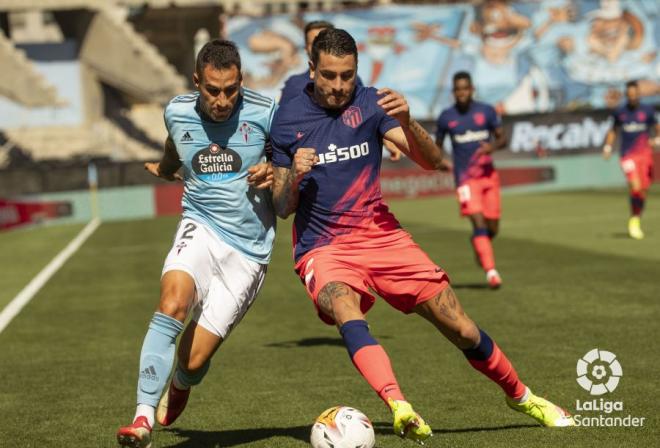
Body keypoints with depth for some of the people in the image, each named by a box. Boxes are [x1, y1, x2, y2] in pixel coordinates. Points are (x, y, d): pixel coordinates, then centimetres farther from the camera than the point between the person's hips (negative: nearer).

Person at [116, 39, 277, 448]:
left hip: (249, 249, -2)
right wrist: (163, 169, 42)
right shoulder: (177, 113, 0)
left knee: (194, 360, -5)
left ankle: (178, 389, 33)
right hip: (201, 229, 2)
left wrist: (275, 173, -15)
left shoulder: (264, 113, -10)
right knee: (173, 303, -32)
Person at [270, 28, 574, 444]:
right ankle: (401, 410, -51)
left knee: (462, 329, -2)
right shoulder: (287, 119, 0)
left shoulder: (370, 102, 1)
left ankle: (522, 397, 23)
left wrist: (406, 121, -22)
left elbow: (432, 161, -4)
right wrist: (293, 178, -17)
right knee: (346, 312, -36)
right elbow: (282, 208, 5)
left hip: (380, 235, 2)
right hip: (322, 249, -2)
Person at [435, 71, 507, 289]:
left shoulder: (486, 111, 3)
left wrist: (493, 146, -16)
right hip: (465, 179, -2)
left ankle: (478, 245, 40)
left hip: (488, 175, 2)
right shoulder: (446, 117, 2)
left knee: (492, 227, 6)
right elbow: (437, 144, 14)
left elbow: (502, 138, 7)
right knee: (479, 224, -17)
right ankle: (491, 271, -19)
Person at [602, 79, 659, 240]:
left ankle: (637, 221, 24)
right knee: (635, 187, -20)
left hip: (645, 154, 1)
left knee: (643, 192, 4)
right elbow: (613, 130, 19)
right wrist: (608, 147, 6)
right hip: (628, 155, -1)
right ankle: (633, 220, -3)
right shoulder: (619, 112, 6)